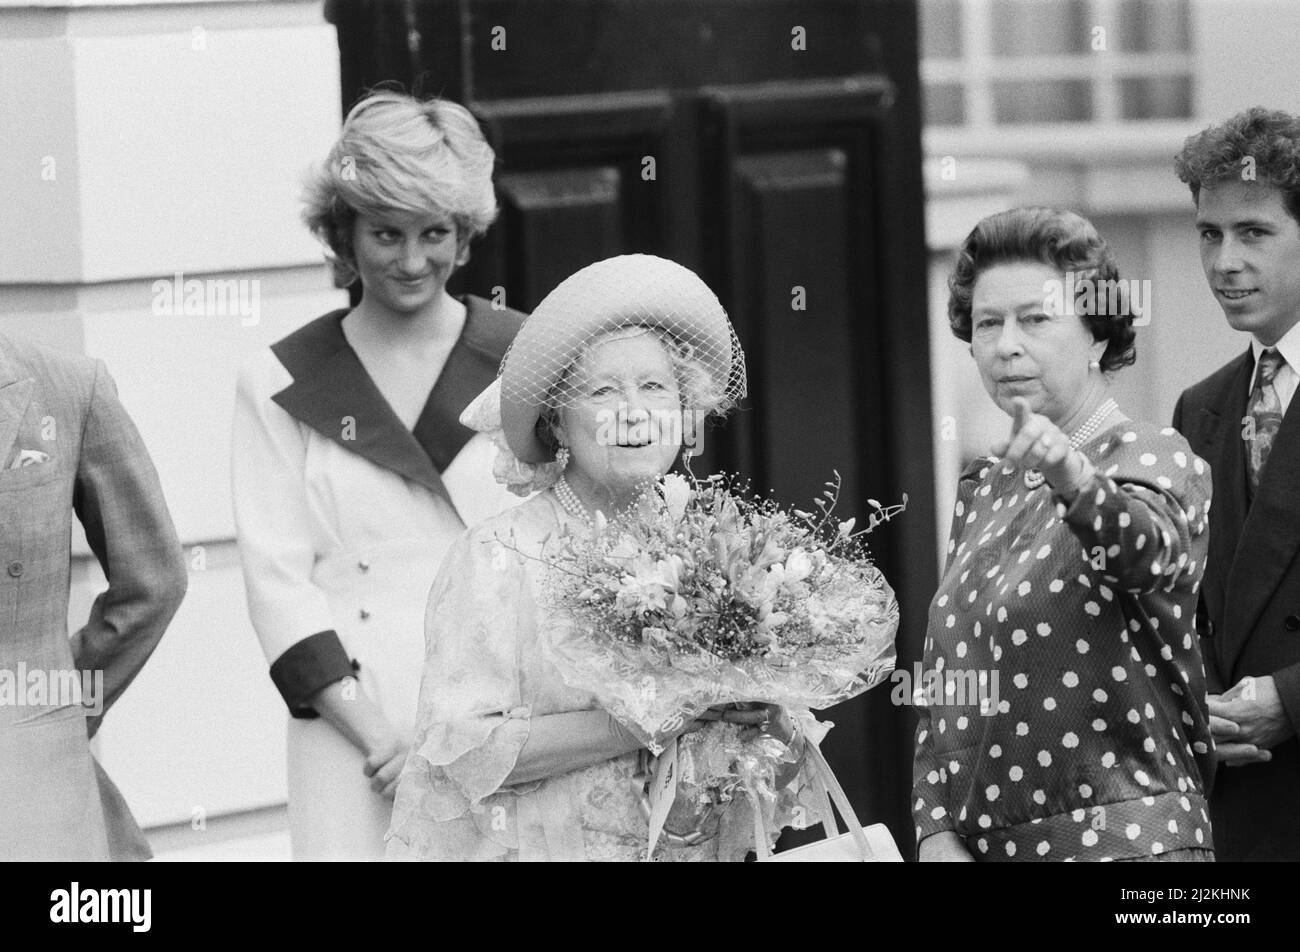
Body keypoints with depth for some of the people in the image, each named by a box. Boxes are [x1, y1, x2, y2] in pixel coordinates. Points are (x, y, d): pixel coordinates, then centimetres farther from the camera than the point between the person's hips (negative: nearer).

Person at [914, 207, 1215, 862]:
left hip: (1121, 840, -6)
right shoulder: (982, 489, 13)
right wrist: (937, 831, -2)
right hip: (976, 841, 6)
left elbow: (1150, 550, -30)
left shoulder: (1155, 459, -6)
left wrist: (1073, 479, -50)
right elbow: (941, 688, 12)